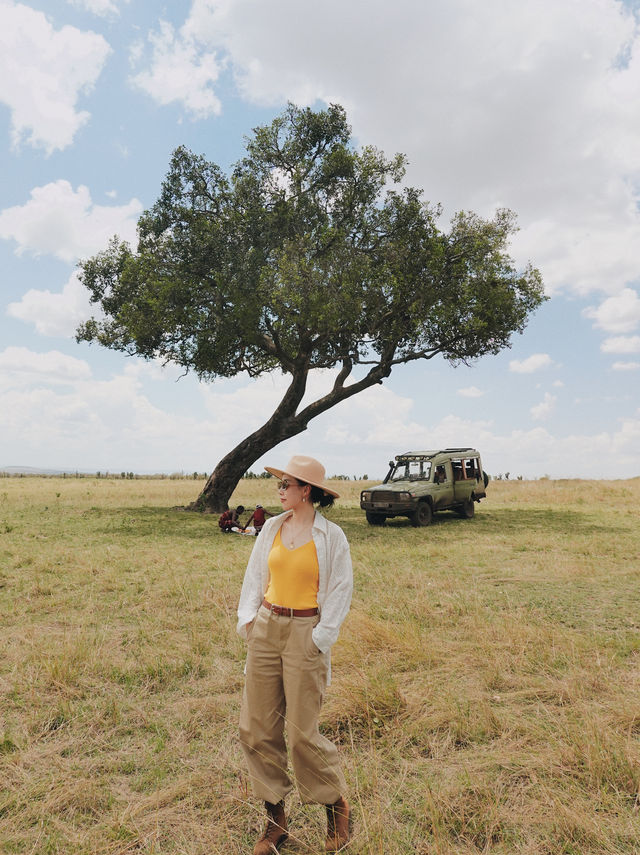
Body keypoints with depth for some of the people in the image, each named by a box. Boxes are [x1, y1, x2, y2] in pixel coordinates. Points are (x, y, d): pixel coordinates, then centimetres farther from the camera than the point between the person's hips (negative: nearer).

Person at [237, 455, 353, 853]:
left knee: (302, 733, 1)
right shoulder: (272, 527, 5)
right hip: (266, 629, 5)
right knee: (256, 728, 9)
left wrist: (319, 640, -8)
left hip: (305, 633, -5)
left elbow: (341, 591, -5)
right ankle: (276, 818, 27)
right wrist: (249, 618, 5)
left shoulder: (331, 536, -8)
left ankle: (338, 805, 28)